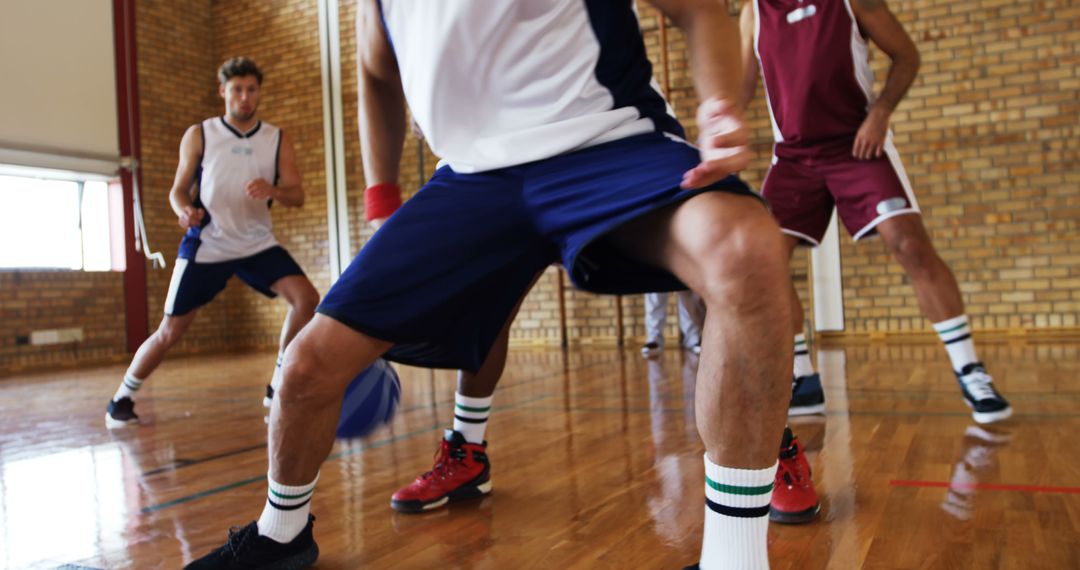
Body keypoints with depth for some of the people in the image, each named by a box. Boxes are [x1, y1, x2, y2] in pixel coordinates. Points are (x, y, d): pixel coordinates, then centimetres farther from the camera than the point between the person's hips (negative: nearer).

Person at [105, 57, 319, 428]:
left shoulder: (277, 139, 2)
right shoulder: (199, 136, -1)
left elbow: (297, 196, -2)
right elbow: (178, 190, 3)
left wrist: (273, 191, -24)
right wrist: (184, 211, -20)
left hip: (257, 243, 2)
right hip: (206, 246, -1)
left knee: (307, 299, -19)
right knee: (170, 331, 0)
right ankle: (121, 399, 23)